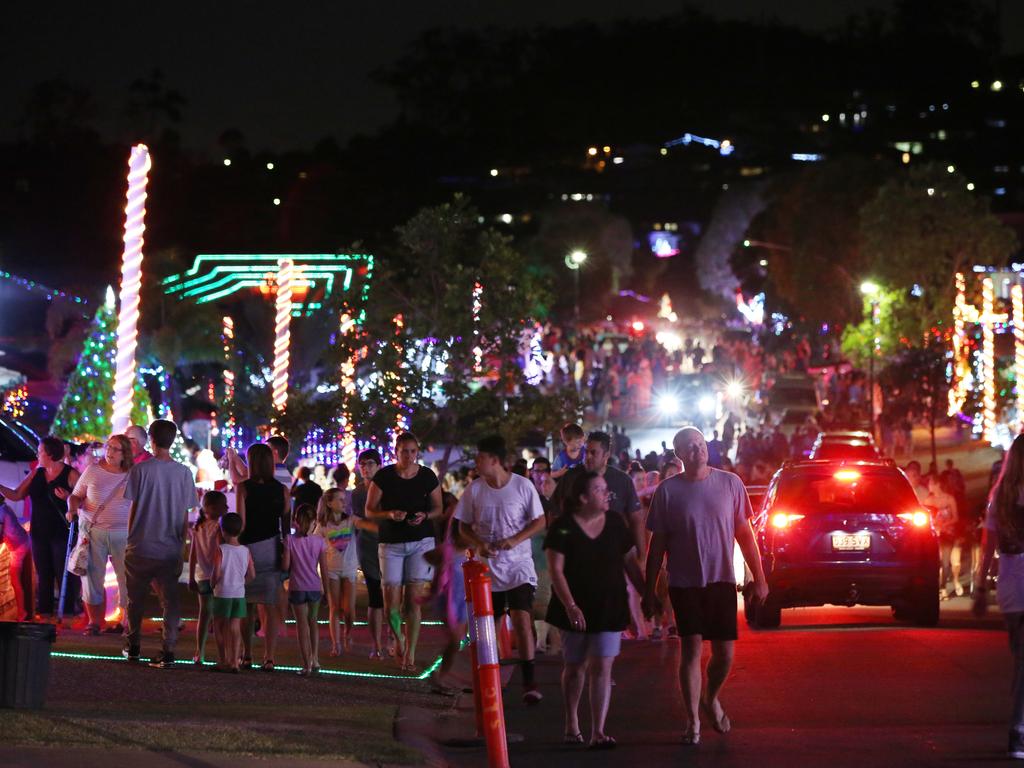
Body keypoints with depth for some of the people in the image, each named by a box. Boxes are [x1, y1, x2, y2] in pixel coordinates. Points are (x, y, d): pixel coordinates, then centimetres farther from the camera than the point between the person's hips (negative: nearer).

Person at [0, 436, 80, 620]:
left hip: (62, 534, -6)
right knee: (44, 577, 10)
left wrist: (68, 497, -27)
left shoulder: (71, 474, -8)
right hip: (40, 534, 6)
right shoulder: (36, 475, 8)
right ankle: (45, 615, 15)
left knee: (65, 577, -3)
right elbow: (16, 495, 8)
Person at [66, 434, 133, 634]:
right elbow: (76, 496, 7)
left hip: (123, 532, 0)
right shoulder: (93, 471, 1)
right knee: (92, 575, 1)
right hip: (93, 530, 0)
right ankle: (93, 621, 12)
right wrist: (72, 509, -14)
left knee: (126, 576, -1)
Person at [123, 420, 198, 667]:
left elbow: (133, 508, -4)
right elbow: (185, 514, 2)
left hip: (141, 546, -1)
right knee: (170, 601, 3)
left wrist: (131, 538, 7)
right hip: (171, 549, 1)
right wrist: (181, 543, 12)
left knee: (136, 599, 14)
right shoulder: (183, 473, -1)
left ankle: (132, 647, 25)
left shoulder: (141, 470, -8)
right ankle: (168, 651, -5)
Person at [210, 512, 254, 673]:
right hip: (239, 593, 4)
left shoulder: (220, 549, -12)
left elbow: (216, 573, -18)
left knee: (219, 625, 10)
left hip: (223, 593, -3)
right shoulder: (245, 551, 0)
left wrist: (212, 584, 1)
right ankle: (234, 661, 1)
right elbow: (252, 575, 2)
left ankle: (223, 661, 12)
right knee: (235, 627, 6)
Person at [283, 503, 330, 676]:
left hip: (297, 588, -2)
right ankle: (315, 659, 15)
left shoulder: (290, 541, -8)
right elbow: (324, 569, -2)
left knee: (302, 625, 3)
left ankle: (307, 665, -1)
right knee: (313, 622, 21)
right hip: (315, 588, 2)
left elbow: (285, 566, -9)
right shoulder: (319, 541, -4)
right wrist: (326, 591, 7)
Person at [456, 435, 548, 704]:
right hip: (487, 566, 3)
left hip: (518, 564, -3)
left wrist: (515, 540, -16)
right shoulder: (474, 489, 0)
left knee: (522, 619, -16)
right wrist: (478, 544, -12)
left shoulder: (523, 486, -7)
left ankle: (529, 682, -14)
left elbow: (539, 521, 0)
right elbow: (464, 526, 8)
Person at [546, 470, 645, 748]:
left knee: (602, 667, -8)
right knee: (575, 666, 13)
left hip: (610, 608, 1)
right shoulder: (563, 527, -8)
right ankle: (572, 723, 31)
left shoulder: (615, 523, 2)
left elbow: (631, 563, 10)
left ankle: (598, 732, -10)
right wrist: (570, 606, -21)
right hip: (576, 609, -1)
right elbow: (556, 570, -12)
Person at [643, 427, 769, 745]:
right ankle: (693, 722, 1)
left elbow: (745, 534, 7)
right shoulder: (668, 490, -2)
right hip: (684, 584, -2)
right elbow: (657, 545, 2)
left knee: (725, 653, 3)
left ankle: (711, 699, 32)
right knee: (692, 649, -7)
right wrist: (649, 591, 1)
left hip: (721, 581, 2)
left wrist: (759, 578, 3)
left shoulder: (730, 483, 1)